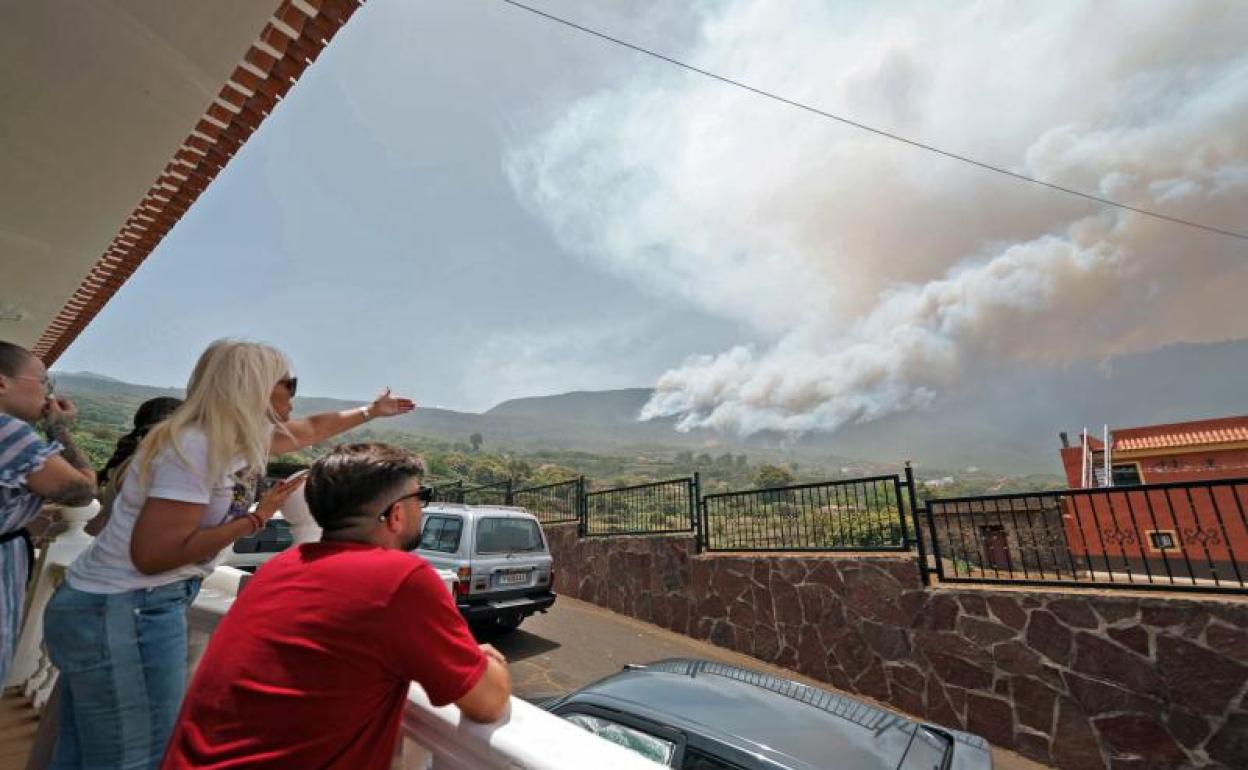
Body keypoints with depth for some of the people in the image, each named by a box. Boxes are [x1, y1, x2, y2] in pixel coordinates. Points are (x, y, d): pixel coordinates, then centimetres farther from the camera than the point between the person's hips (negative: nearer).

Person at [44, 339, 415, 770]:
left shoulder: (239, 434, 4)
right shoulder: (198, 447, -24)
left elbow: (311, 429, 20)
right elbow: (152, 555, -25)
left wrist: (371, 412, 30)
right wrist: (256, 519, -19)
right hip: (124, 612, -9)